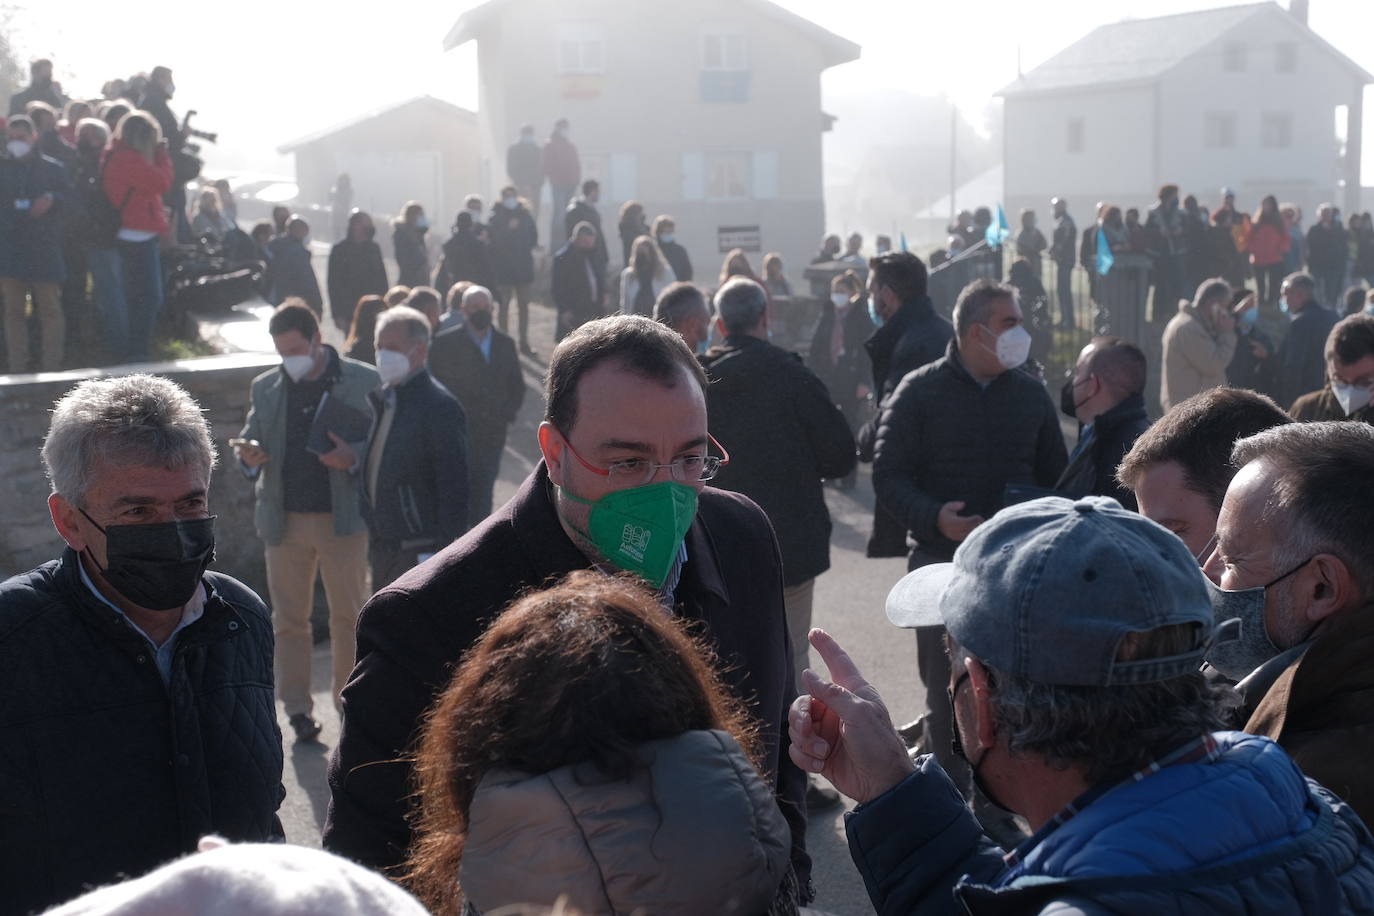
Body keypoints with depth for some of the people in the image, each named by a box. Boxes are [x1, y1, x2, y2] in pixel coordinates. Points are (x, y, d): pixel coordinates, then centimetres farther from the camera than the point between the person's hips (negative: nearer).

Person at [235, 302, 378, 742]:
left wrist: (355, 458, -19)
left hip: (343, 518, -2)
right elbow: (252, 441, 15)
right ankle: (297, 709, 15)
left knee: (349, 615, 7)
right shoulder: (265, 388, 9)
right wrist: (250, 456, -9)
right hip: (284, 519, 2)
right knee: (289, 618, 5)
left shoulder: (364, 382, -1)